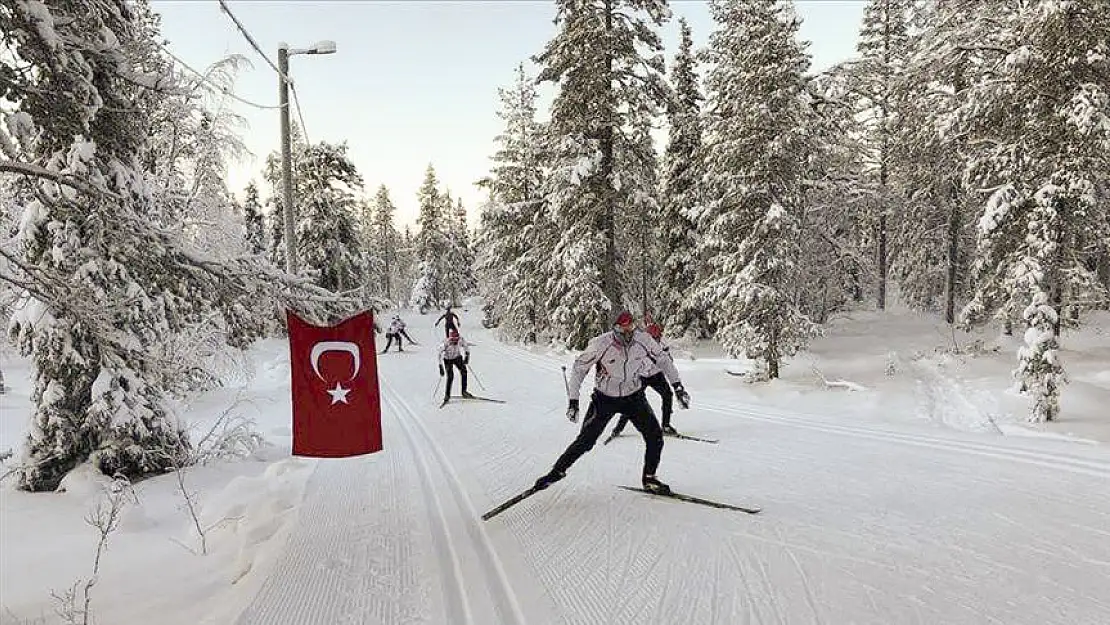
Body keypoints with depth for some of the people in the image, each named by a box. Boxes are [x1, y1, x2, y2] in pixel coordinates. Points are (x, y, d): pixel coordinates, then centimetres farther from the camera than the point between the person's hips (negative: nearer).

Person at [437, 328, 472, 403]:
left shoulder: (461, 340, -24)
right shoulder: (446, 343, -32)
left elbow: (466, 347, -4)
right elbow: (440, 355, -27)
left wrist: (466, 357, -14)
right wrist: (441, 367, -30)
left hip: (457, 357, 3)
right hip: (448, 359, -3)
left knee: (463, 371, -13)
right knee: (450, 376, -17)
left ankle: (464, 391, 1)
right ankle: (447, 395, -2)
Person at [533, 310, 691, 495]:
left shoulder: (643, 340, -18)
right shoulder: (600, 344, -26)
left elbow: (662, 359, 1)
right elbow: (579, 368, -14)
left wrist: (678, 386, 0)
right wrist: (573, 400, -17)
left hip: (633, 396, 3)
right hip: (605, 398, -2)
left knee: (655, 436, -7)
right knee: (586, 440, -5)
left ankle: (649, 478, 14)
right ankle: (558, 471, 17)